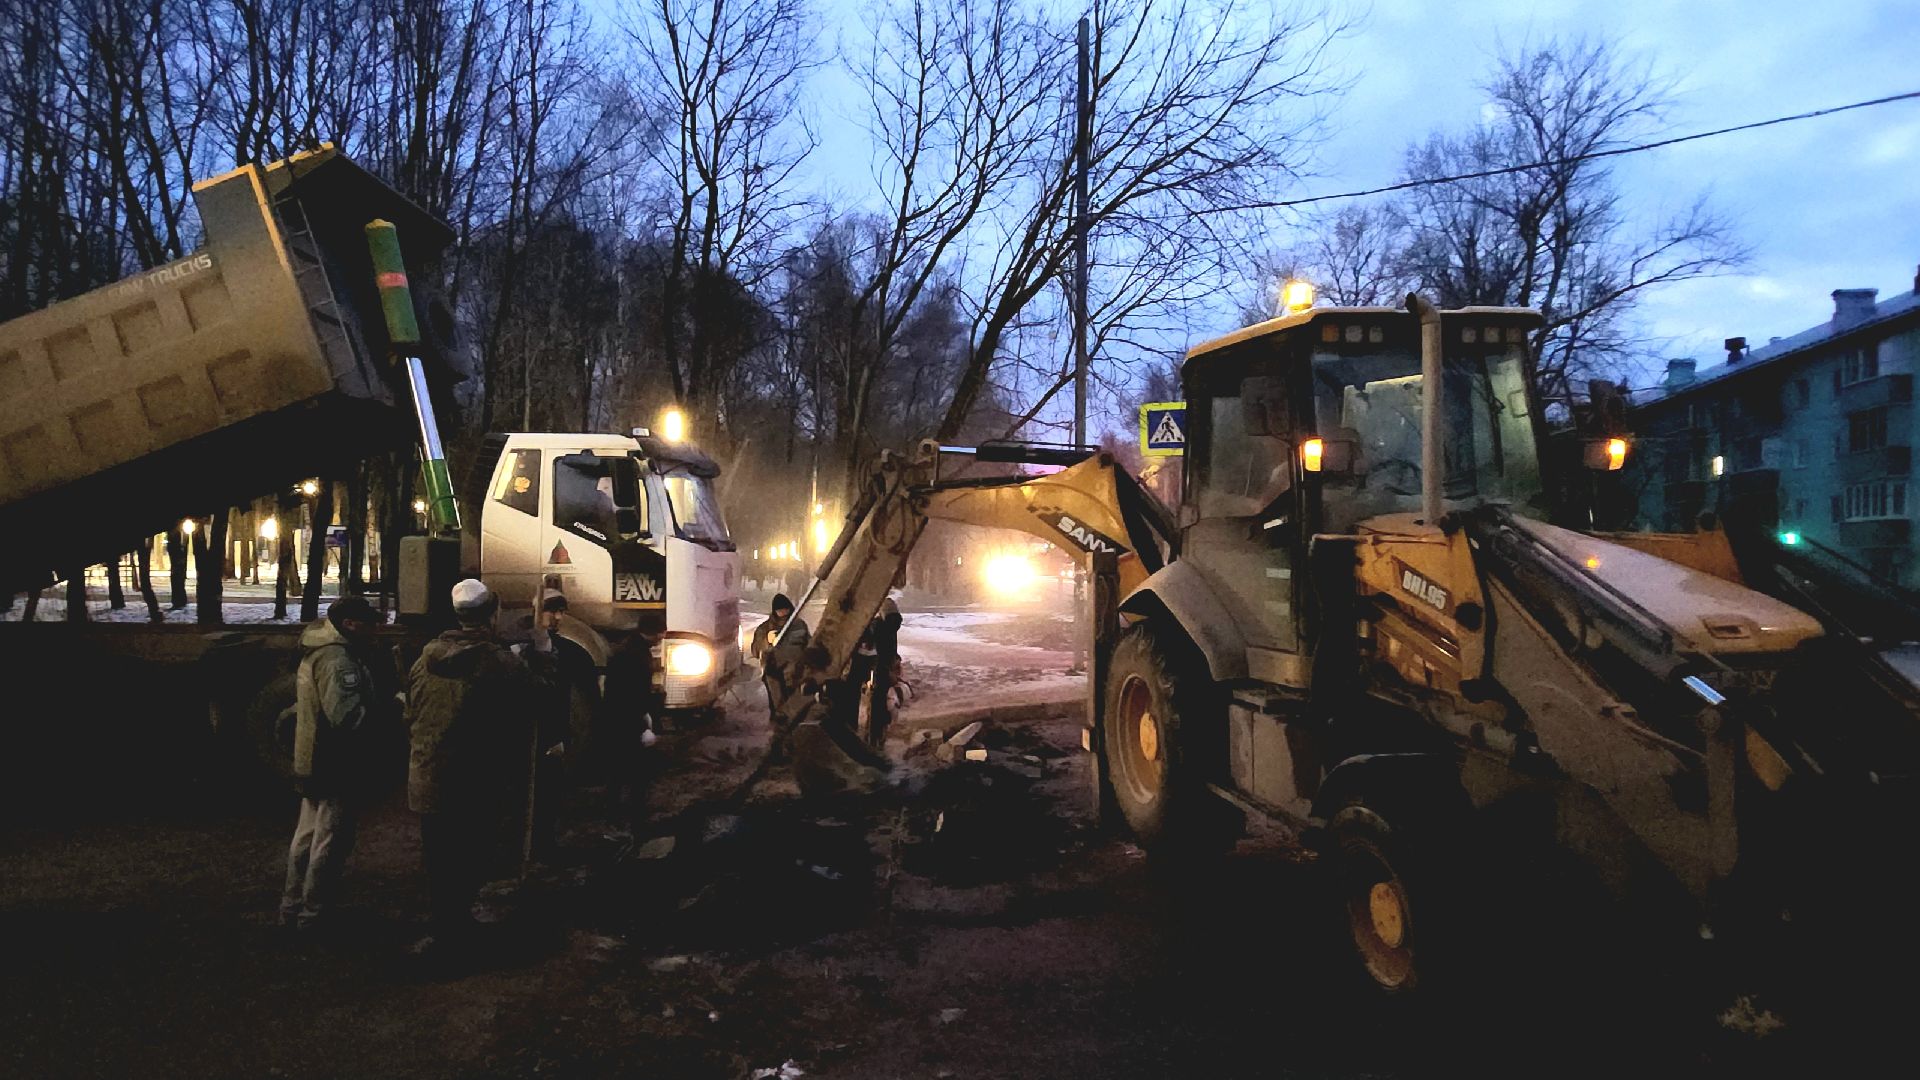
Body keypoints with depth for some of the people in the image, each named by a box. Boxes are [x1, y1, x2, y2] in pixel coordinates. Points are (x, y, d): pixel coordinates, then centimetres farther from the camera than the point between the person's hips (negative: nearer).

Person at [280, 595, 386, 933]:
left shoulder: (316, 652, 12)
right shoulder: (338, 658, -23)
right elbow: (347, 717, -33)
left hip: (313, 763, 11)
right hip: (338, 768, -11)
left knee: (307, 837, 19)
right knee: (329, 845, 0)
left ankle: (292, 909, 30)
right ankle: (313, 917, 8)